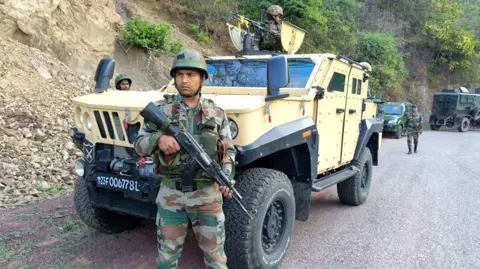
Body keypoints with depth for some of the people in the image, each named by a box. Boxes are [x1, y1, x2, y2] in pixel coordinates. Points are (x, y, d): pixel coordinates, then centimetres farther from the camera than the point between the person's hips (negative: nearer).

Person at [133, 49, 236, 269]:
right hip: (170, 194, 1)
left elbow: (228, 152, 4)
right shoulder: (160, 109, -1)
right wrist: (158, 139, -24)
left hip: (207, 194, 0)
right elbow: (139, 145, -2)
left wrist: (227, 177, -15)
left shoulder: (216, 113, 0)